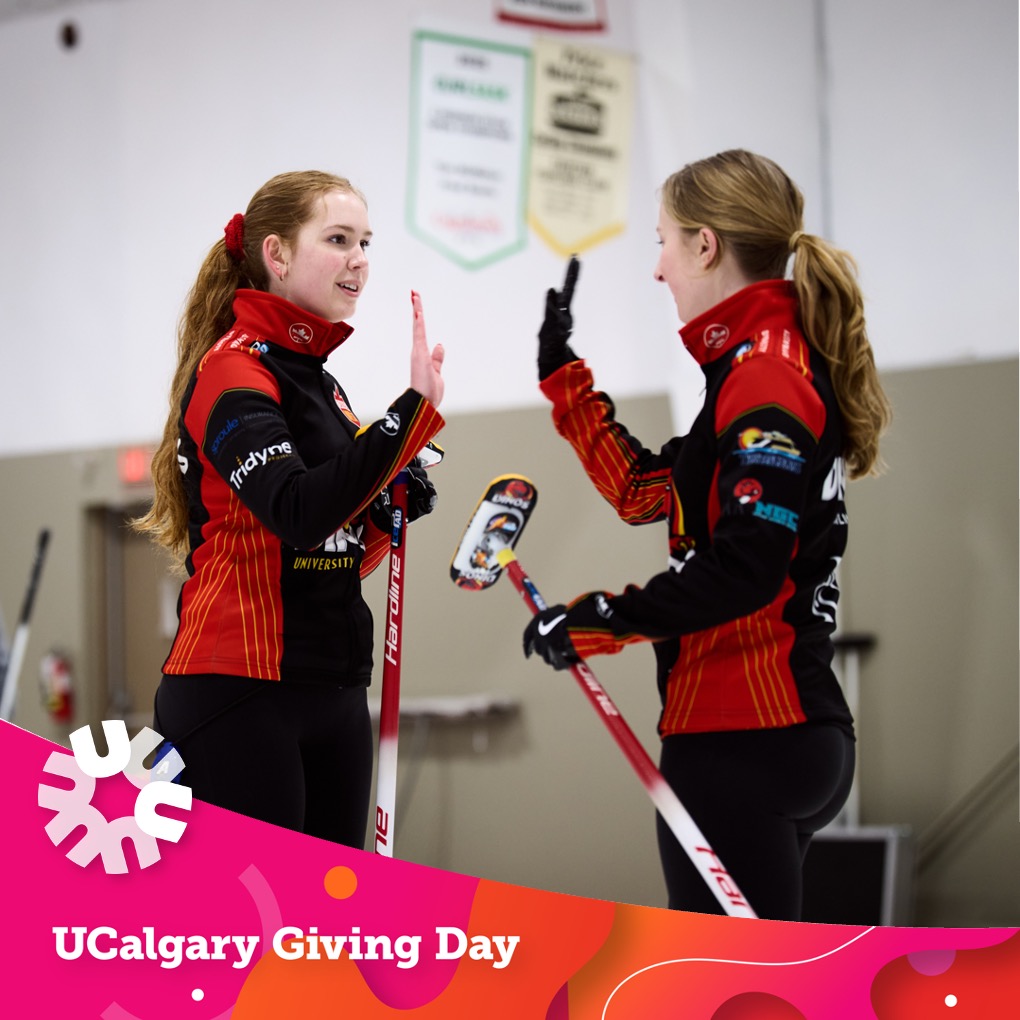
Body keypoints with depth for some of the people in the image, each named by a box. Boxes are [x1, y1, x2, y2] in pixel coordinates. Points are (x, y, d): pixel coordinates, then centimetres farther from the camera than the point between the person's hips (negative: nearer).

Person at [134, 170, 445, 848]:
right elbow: (298, 514, -25)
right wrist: (414, 409, -25)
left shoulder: (319, 381, 18)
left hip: (336, 698, 9)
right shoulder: (233, 370, -8)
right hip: (239, 697, -9)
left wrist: (392, 509, 4)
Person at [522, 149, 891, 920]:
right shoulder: (770, 368, 17)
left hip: (744, 741, -10)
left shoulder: (764, 378, -14)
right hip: (796, 736, 10)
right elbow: (643, 491, 26)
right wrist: (564, 376, 30)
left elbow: (743, 570, -24)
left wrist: (602, 621, -19)